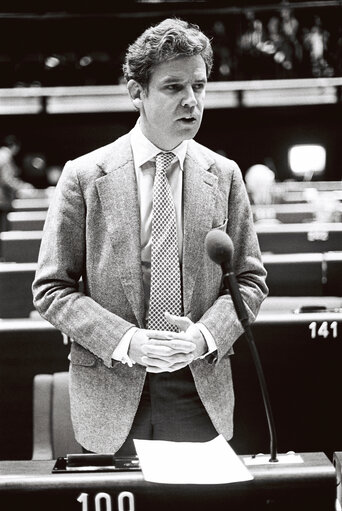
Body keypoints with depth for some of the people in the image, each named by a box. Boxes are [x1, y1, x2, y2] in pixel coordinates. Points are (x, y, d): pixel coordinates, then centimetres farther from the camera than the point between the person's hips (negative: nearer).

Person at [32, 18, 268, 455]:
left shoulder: (224, 176, 4)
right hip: (111, 393, -2)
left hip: (201, 392, 2)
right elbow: (52, 289, -3)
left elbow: (250, 279, 7)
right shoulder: (84, 176, -4)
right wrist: (125, 341, -17)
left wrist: (206, 335, -11)